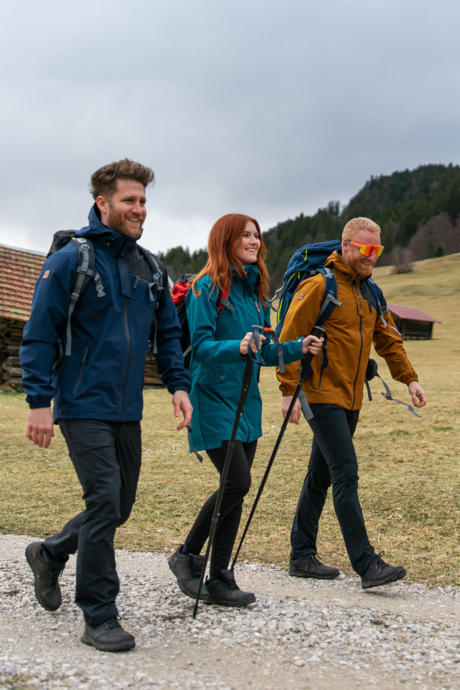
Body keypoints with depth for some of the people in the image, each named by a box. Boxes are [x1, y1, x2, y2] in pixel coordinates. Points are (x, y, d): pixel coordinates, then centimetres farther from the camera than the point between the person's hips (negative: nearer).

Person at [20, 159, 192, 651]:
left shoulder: (150, 269, 11)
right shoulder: (70, 261, -8)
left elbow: (168, 333, 17)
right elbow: (39, 335, -9)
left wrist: (179, 384, 4)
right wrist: (39, 401, -14)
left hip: (127, 411, 7)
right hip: (84, 407, -7)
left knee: (118, 508, 13)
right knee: (104, 502, -11)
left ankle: (49, 555, 39)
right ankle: (99, 619, 3)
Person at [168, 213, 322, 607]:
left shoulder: (257, 292, 14)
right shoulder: (207, 288, -8)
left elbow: (264, 351, 16)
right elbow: (200, 345, -15)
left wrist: (298, 348, 0)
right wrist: (237, 347, -32)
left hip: (246, 402, 7)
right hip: (214, 399, -7)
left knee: (236, 491, 6)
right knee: (237, 483, -13)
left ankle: (219, 579, 15)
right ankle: (188, 556, 7)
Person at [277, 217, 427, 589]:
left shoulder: (370, 293, 15)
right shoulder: (319, 286, -10)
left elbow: (388, 338, 19)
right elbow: (290, 339, -12)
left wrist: (409, 378, 8)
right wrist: (289, 390, -16)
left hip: (350, 399, 8)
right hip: (323, 396, -8)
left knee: (321, 477, 13)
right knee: (346, 475, -12)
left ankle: (302, 556, 22)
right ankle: (367, 564, -10)